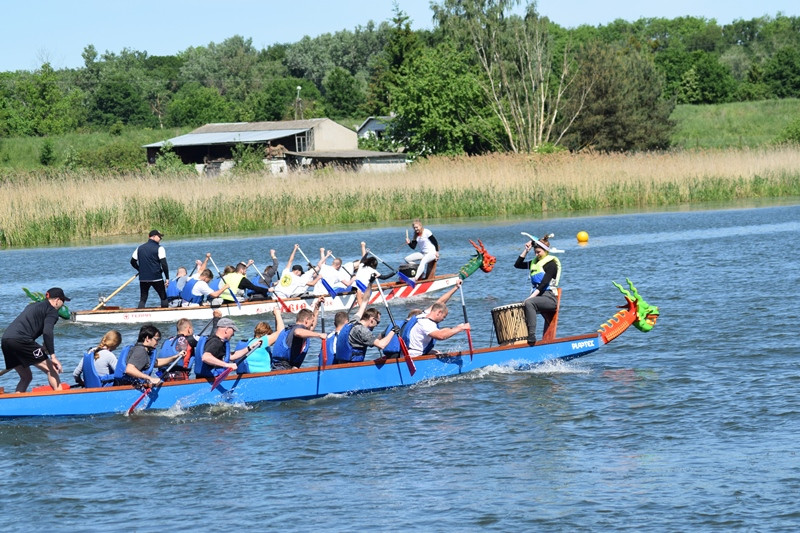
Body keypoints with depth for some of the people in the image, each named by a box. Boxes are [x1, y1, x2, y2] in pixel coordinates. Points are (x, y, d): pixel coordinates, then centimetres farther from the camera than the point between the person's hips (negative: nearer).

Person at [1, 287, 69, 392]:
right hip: (21, 340, -8)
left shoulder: (33, 306, 31)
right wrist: (53, 356, -17)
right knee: (51, 370, -1)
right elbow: (47, 332, -12)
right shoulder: (52, 311, 4)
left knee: (26, 377, 19)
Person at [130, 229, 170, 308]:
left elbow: (133, 262, 13)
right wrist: (167, 278, -8)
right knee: (164, 298, 8)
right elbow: (164, 264, -12)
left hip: (143, 278, 4)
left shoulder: (140, 248, 9)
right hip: (156, 278, -4)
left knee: (142, 299, 10)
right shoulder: (159, 248, -6)